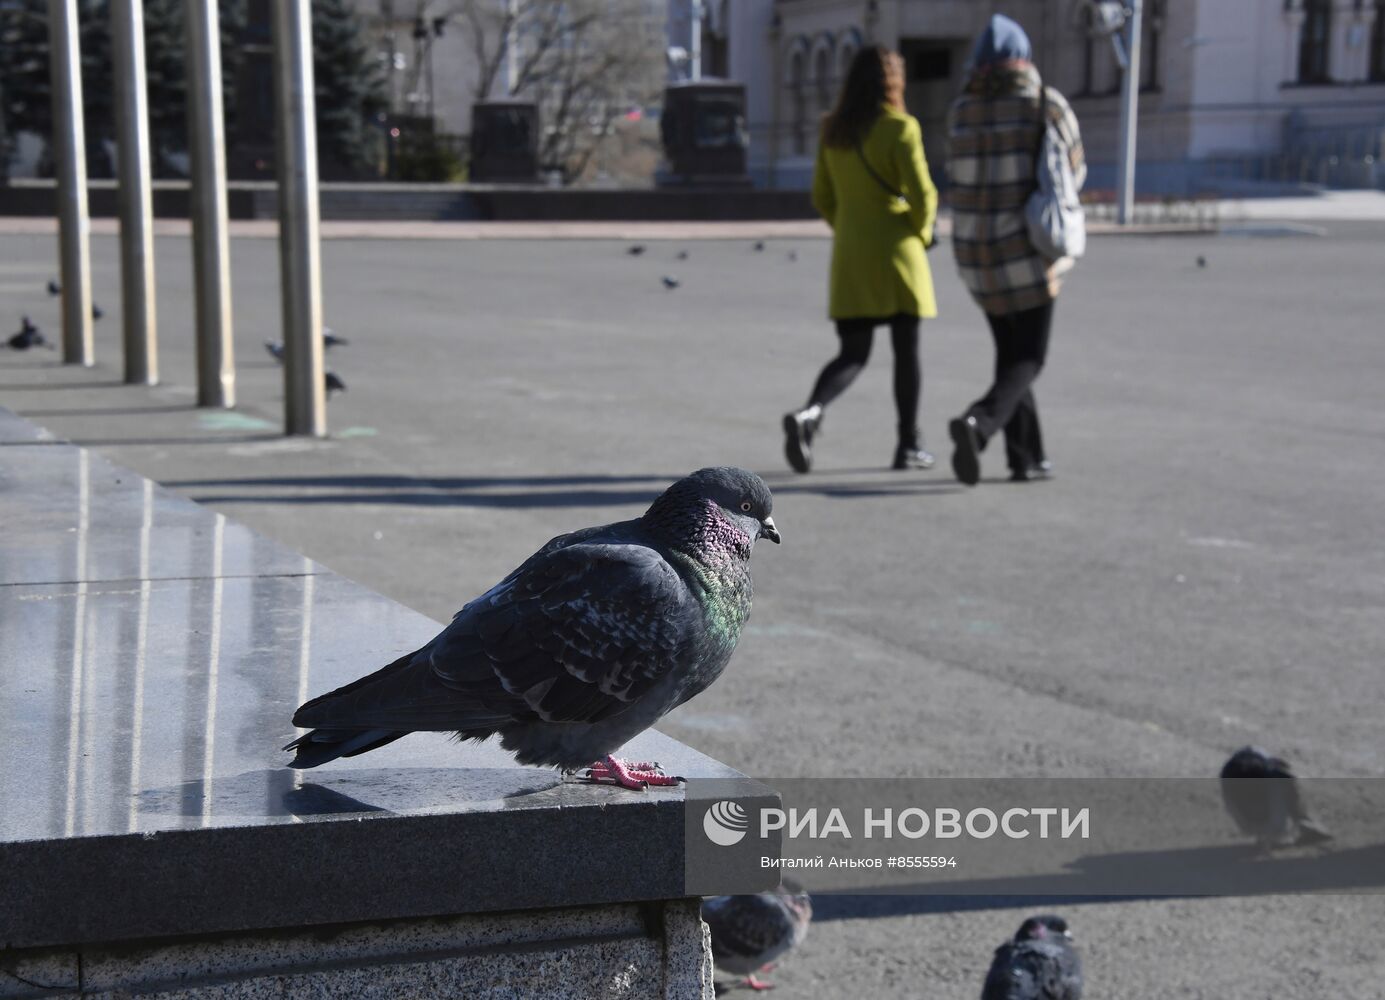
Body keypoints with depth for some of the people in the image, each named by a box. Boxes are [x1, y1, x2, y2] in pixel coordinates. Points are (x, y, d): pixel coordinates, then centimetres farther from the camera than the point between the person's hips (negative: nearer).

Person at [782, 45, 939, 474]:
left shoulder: (833, 130, 5)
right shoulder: (900, 128, -11)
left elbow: (822, 197, 10)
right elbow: (922, 194, -15)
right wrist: (922, 232, 4)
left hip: (849, 257, 4)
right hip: (896, 254, -4)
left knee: (853, 355, 7)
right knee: (906, 350, 9)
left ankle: (808, 412, -20)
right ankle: (909, 446, 16)